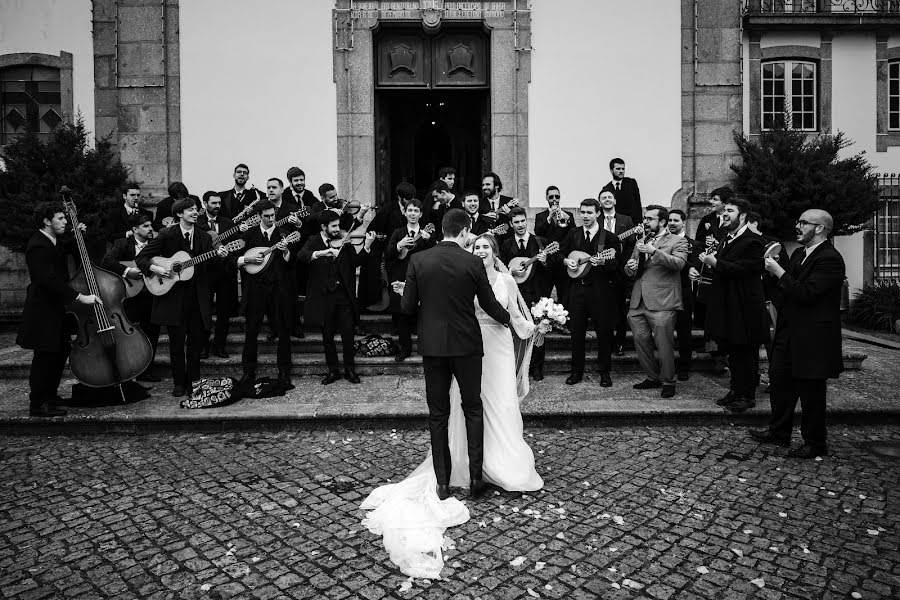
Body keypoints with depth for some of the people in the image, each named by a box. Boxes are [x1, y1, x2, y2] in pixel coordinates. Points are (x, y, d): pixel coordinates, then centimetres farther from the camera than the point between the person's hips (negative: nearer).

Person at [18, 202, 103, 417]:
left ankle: (50, 395, 31)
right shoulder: (38, 246, -22)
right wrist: (79, 297, -34)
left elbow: (64, 260, 29)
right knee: (45, 355, -2)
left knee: (61, 351, 16)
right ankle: (38, 405, 10)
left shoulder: (53, 241, 8)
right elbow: (48, 279, -31)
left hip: (55, 306, 10)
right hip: (43, 309, -10)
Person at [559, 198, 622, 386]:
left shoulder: (609, 237, -3)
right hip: (577, 288, 3)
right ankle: (577, 371, 20)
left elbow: (617, 263, -7)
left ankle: (605, 372, 16)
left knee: (604, 331, 3)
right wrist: (567, 261, -3)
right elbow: (560, 253, 17)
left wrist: (603, 262, -25)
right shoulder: (573, 235, 9)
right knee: (576, 330, 7)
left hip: (601, 289, -3)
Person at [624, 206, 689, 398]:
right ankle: (652, 378, 26)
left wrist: (654, 251, -25)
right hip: (638, 302, 6)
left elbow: (679, 263, -18)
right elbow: (629, 270, 24)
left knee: (664, 345, -4)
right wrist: (630, 267, 0)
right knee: (641, 341, 10)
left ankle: (668, 382, 13)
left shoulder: (677, 242, 2)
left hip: (661, 303, -6)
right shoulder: (640, 242, 21)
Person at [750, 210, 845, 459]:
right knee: (779, 381, 15)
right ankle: (778, 432, 29)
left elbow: (807, 293, -26)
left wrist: (779, 272, -21)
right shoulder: (798, 254, 12)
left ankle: (815, 444, 18)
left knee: (810, 391, 3)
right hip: (789, 333, 9)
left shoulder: (830, 259, -17)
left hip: (812, 338, -9)